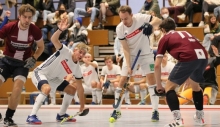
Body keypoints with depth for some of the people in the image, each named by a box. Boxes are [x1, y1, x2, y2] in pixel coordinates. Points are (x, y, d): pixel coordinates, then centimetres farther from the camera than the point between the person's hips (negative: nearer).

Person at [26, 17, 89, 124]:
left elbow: (79, 87, 3)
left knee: (72, 89, 10)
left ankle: (61, 115, 24)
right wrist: (60, 30, -58)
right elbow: (54, 40, -38)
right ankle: (32, 116, -34)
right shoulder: (65, 51, -21)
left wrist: (82, 106, 2)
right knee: (47, 88, -37)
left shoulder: (77, 68, -3)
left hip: (53, 78, 8)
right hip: (40, 73, -8)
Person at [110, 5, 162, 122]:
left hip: (146, 53, -1)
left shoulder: (140, 18, -22)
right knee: (122, 80, -4)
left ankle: (155, 111, -8)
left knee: (151, 78, -13)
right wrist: (128, 66, -23)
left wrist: (150, 24, -43)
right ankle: (117, 110, 7)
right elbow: (125, 48, -16)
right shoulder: (120, 29, -18)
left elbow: (158, 20, -21)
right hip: (130, 55, 1)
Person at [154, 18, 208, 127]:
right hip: (203, 57, 6)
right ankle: (200, 116, 40)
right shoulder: (185, 33, 35)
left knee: (169, 87, 8)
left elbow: (157, 65, 17)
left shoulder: (165, 38, 20)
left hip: (188, 59, -6)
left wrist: (159, 86, 26)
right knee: (195, 85, 33)